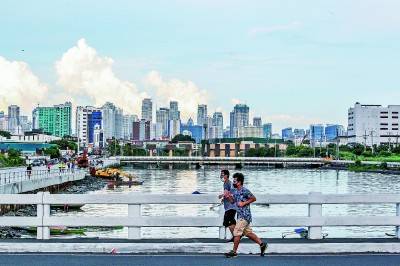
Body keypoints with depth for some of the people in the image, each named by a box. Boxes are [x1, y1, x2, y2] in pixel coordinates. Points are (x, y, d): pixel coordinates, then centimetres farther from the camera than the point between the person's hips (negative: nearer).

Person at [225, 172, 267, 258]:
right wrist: (228, 196, 0)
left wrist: (244, 203, -17)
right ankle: (262, 244, 21)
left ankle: (234, 251, 1)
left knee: (236, 233, -6)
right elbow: (233, 201, 18)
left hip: (245, 215, -9)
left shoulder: (245, 191, -15)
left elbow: (254, 199, -12)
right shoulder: (235, 191, 11)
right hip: (241, 215, 9)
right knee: (248, 233, 13)